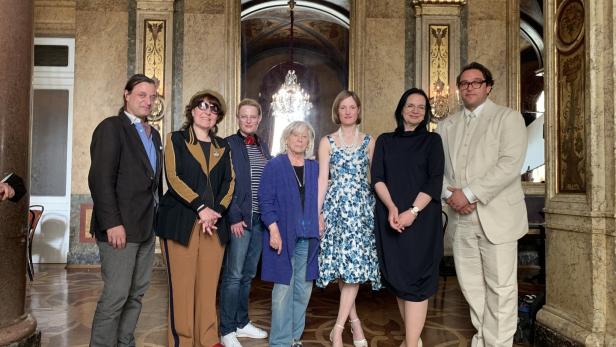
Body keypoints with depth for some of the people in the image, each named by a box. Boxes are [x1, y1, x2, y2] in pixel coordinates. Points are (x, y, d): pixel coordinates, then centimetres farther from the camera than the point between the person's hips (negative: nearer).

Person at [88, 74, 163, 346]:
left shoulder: (153, 134, 17)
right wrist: (112, 223, -19)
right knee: (116, 295, -4)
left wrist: (156, 216, 9)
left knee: (137, 293, 12)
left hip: (146, 227, 8)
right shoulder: (111, 127, -6)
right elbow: (100, 178, -14)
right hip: (120, 227, -8)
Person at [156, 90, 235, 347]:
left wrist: (216, 211, -6)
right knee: (182, 286, -3)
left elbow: (229, 183, 11)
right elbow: (173, 178, -5)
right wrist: (200, 207, -14)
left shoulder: (223, 147, 17)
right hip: (180, 222, -3)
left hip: (214, 224, 3)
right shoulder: (176, 139, 6)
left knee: (209, 286, 4)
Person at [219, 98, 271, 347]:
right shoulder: (228, 144, -4)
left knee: (248, 274, 13)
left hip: (259, 219, 6)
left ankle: (242, 322, 25)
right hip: (239, 219, -6)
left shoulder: (263, 146, 14)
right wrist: (234, 217, -14)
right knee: (233, 275, -2)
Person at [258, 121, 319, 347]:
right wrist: (273, 230, -13)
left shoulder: (314, 168, 12)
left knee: (303, 291, 9)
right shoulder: (274, 166, 0)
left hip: (307, 237, 4)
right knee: (283, 290, -2)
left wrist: (318, 228, 6)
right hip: (283, 236, -4)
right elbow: (265, 200, -5)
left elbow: (318, 201, 14)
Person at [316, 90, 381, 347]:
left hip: (362, 206, 0)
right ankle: (354, 321, 17)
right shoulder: (327, 142, 8)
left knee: (355, 263, -8)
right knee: (342, 266, 2)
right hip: (336, 206, 0)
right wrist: (318, 211, -4)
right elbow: (323, 179, 3)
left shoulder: (369, 142, 9)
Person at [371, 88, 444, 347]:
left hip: (421, 218, -2)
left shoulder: (432, 140, 6)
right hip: (390, 218, 3)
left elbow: (435, 181, -4)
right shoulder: (385, 141, 12)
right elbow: (377, 177, 2)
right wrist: (392, 207, -15)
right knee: (397, 278, 6)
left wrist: (412, 212, -16)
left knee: (415, 279, -6)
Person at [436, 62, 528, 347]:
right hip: (460, 217, 5)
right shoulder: (447, 125, 16)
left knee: (500, 287, 0)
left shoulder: (508, 118, 1)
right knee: (470, 284, 12)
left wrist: (470, 193, -17)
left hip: (497, 216, -4)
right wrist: (449, 193, -10)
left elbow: (510, 164, -12)